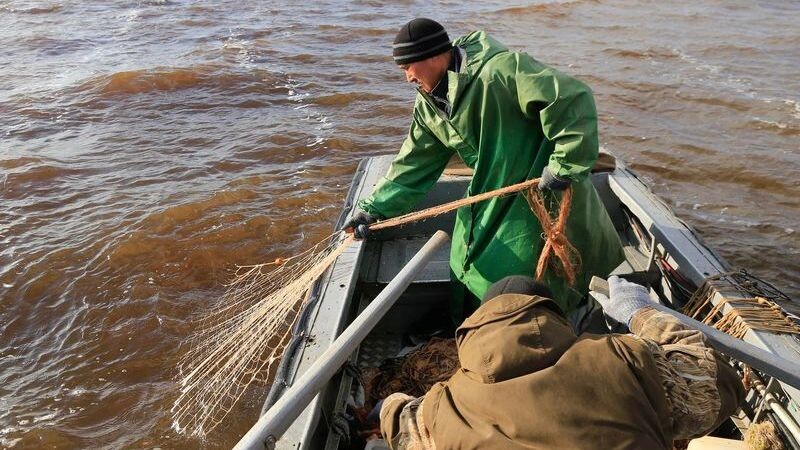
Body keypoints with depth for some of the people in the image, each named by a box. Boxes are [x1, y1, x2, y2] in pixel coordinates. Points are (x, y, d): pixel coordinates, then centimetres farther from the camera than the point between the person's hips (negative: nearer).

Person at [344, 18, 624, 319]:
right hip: (491, 191, 8)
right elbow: (415, 162, 4)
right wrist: (376, 208, -2)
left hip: (541, 190, -8)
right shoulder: (430, 103, 0)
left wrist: (564, 165, -26)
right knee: (468, 269, 15)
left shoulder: (500, 69, -27)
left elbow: (573, 100, -29)